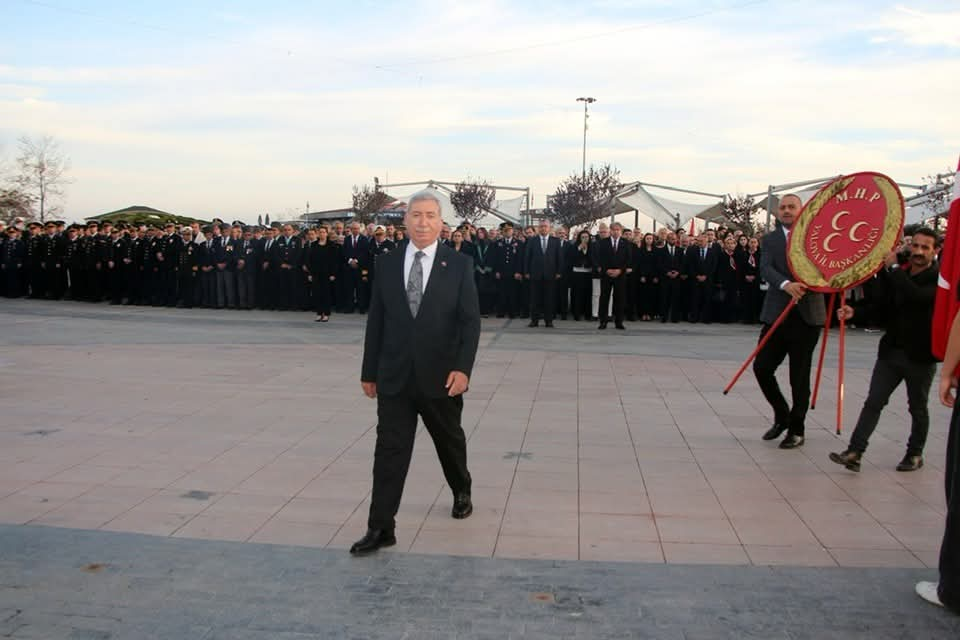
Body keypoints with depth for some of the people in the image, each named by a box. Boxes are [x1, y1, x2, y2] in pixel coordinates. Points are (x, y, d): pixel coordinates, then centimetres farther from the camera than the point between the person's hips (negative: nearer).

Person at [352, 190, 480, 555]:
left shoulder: (459, 265, -4)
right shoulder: (387, 264, 3)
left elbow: (470, 321, -7)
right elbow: (376, 321, 6)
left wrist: (463, 368, -19)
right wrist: (369, 371, 6)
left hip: (441, 377, -1)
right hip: (394, 376, 1)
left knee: (450, 441, 18)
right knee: (389, 449, -1)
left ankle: (462, 492, 45)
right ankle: (380, 528, 4)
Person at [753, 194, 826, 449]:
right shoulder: (770, 240, 7)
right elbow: (766, 269, -9)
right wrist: (786, 284, -28)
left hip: (806, 315, -2)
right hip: (777, 313, 2)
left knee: (800, 377, 3)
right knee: (761, 367, 0)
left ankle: (796, 430, 18)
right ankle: (782, 416, 23)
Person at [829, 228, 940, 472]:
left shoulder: (938, 279, -9)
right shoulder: (894, 276, 6)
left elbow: (917, 296, -29)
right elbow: (879, 305, 5)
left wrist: (893, 267, -24)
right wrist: (855, 311, -13)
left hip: (921, 356, -4)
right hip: (891, 351, 4)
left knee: (918, 407, 11)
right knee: (873, 401, -3)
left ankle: (915, 454, 28)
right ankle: (855, 452, -6)